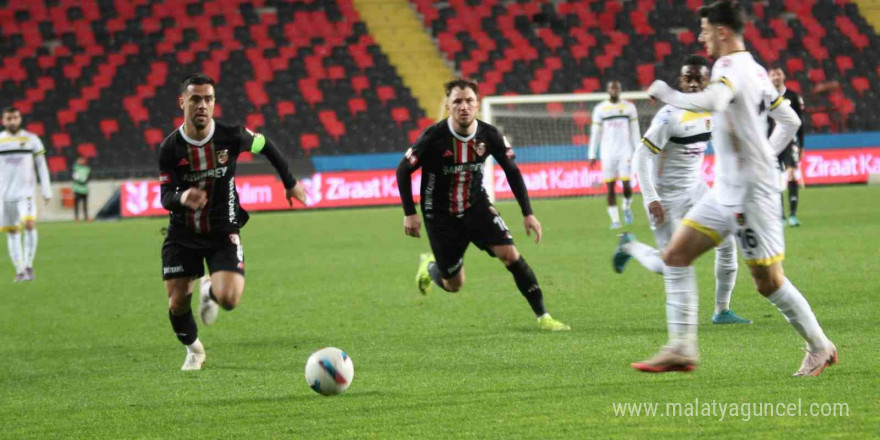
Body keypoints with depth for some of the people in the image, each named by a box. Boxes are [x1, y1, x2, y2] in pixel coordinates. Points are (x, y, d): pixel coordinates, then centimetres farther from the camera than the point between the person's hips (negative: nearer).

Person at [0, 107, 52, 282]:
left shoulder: (31, 139, 4)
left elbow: (41, 166, 7)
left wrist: (46, 191, 3)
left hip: (25, 192, -1)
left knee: (29, 224, -21)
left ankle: (29, 266, -12)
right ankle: (19, 270, 13)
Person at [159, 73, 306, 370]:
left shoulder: (231, 136, -13)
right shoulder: (170, 148, -12)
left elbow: (265, 145, 8)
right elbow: (165, 197, -12)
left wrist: (289, 182, 17)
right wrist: (182, 197, -36)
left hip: (223, 234, -1)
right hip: (182, 234, 1)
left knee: (229, 300, -22)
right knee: (177, 304, -2)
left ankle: (210, 290, 19)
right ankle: (193, 350, 32)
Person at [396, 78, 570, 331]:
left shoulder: (489, 135, -12)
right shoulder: (434, 137, -21)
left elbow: (512, 171, 2)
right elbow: (403, 171, -10)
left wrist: (527, 213, -2)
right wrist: (410, 213, -13)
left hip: (477, 207, 2)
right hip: (441, 216, -2)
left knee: (510, 254, -18)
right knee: (454, 285, 3)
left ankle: (543, 317, -10)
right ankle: (429, 266, 40)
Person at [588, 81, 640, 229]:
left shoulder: (629, 107, 7)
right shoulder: (600, 109, 5)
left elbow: (635, 132, 10)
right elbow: (595, 133, 6)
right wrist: (592, 155, 2)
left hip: (625, 152, 0)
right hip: (607, 154, 0)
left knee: (626, 184, -8)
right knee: (610, 187, -2)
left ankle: (627, 207, 22)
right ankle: (615, 219, 4)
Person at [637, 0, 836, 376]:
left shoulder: (731, 66, -15)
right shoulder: (754, 69, 13)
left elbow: (711, 102, -37)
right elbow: (790, 121, 19)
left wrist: (664, 93, -23)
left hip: (751, 192, -10)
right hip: (727, 190, 10)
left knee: (768, 281, -1)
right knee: (676, 254, 4)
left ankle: (819, 348, 14)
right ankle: (681, 349, 2)